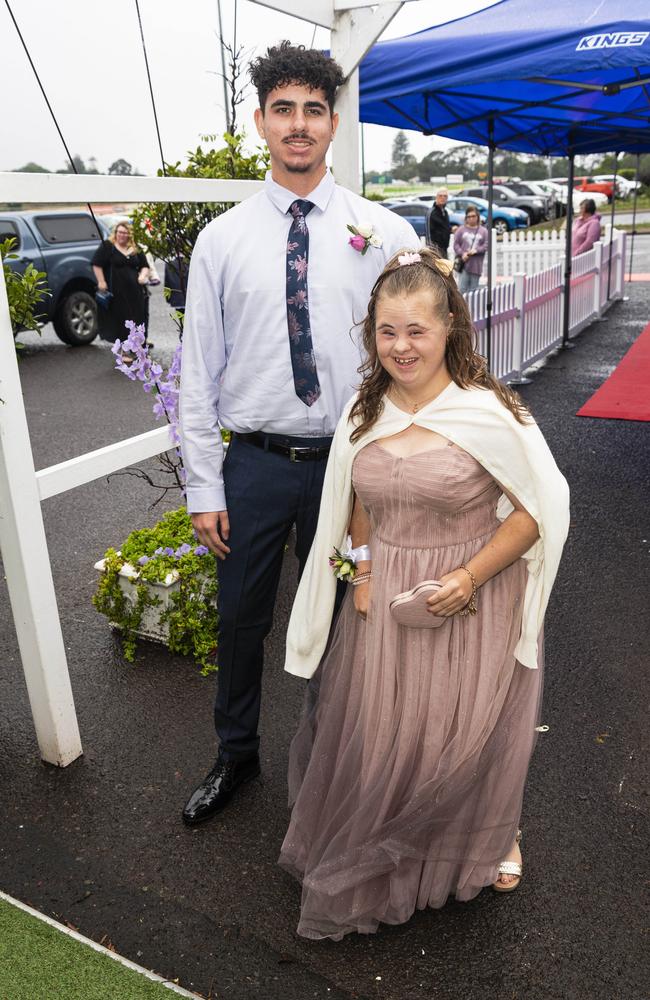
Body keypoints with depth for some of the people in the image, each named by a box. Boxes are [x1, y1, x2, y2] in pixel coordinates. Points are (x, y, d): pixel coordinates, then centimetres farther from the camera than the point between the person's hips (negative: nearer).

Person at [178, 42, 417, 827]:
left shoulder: (384, 234, -3)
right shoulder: (222, 239, 0)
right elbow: (198, 370, 0)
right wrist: (204, 488, -3)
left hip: (350, 462, 0)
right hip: (255, 463, 1)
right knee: (240, 620, 14)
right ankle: (235, 754, 41)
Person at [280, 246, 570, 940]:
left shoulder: (490, 412, -16)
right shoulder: (364, 411, 1)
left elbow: (538, 507, -12)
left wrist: (468, 578, -19)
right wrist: (364, 573, 1)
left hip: (469, 603, -4)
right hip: (384, 600, 4)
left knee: (467, 735, 10)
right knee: (377, 730, 13)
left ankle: (489, 835, 45)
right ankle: (372, 851, 44)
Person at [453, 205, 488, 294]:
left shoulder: (483, 231, 9)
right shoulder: (461, 229, 9)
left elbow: (486, 245, 2)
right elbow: (456, 244, 3)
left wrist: (476, 250, -14)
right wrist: (462, 253, -14)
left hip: (476, 265, 1)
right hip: (464, 263, -1)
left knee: (473, 289, 4)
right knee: (462, 288, -9)